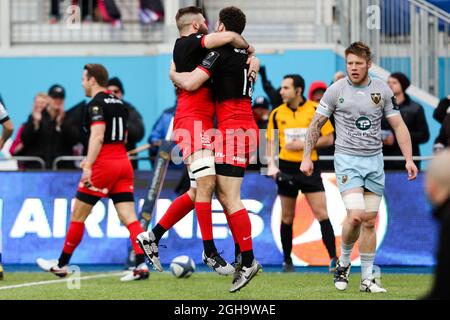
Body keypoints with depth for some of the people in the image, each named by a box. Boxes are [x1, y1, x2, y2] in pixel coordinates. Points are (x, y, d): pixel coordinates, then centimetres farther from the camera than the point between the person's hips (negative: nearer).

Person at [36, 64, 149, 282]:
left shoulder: (96, 104, -9)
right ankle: (141, 265, -17)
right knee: (129, 217, -2)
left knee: (77, 216, 6)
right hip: (123, 163, 7)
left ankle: (61, 265, 16)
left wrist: (88, 166, -26)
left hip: (103, 165, -7)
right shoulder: (119, 104, 16)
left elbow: (97, 136, -21)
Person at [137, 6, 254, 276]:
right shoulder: (186, 44, -5)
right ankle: (210, 253, -11)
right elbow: (228, 37, -19)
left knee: (199, 192, 9)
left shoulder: (199, 50, 23)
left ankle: (153, 236, 14)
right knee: (206, 183, -13)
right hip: (193, 120, -10)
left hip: (204, 123, 10)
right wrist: (247, 46, 1)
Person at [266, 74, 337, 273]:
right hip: (286, 169, 3)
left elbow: (328, 139, -1)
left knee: (321, 213, -10)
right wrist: (271, 163, -1)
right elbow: (271, 141, 14)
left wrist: (305, 144, -13)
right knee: (287, 217, 7)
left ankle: (334, 259, -10)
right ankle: (287, 261, 18)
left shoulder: (315, 110, -3)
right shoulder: (277, 113, 5)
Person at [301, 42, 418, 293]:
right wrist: (307, 157, -2)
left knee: (370, 221, 4)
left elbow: (398, 126, 7)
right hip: (347, 159, -3)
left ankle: (367, 278, 11)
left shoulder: (382, 90, 3)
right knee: (356, 215, -19)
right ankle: (344, 262, 5)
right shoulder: (336, 90, -3)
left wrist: (409, 159, -2)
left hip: (374, 160, 3)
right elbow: (316, 124, 3)